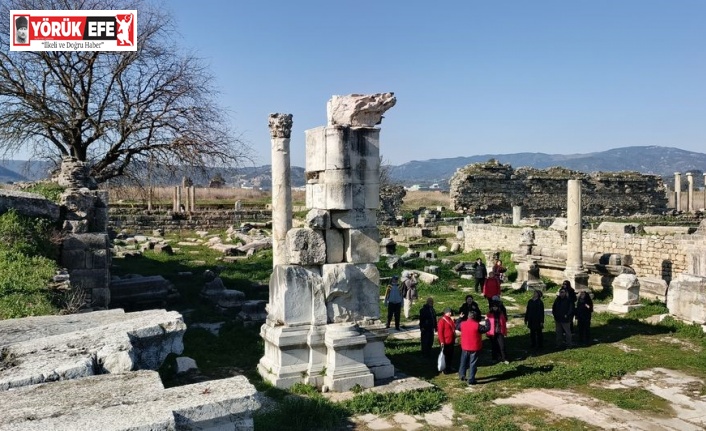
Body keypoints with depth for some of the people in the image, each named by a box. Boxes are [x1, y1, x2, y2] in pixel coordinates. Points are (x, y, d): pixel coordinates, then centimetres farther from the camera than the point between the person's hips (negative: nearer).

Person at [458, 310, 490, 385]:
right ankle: (471, 380, 4)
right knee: (473, 364, 3)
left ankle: (462, 375, 29)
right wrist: (487, 321, 6)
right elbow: (486, 328, -8)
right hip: (475, 348, -3)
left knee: (463, 362, 21)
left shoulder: (462, 324, -4)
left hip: (465, 347, 4)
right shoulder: (477, 325, -17)